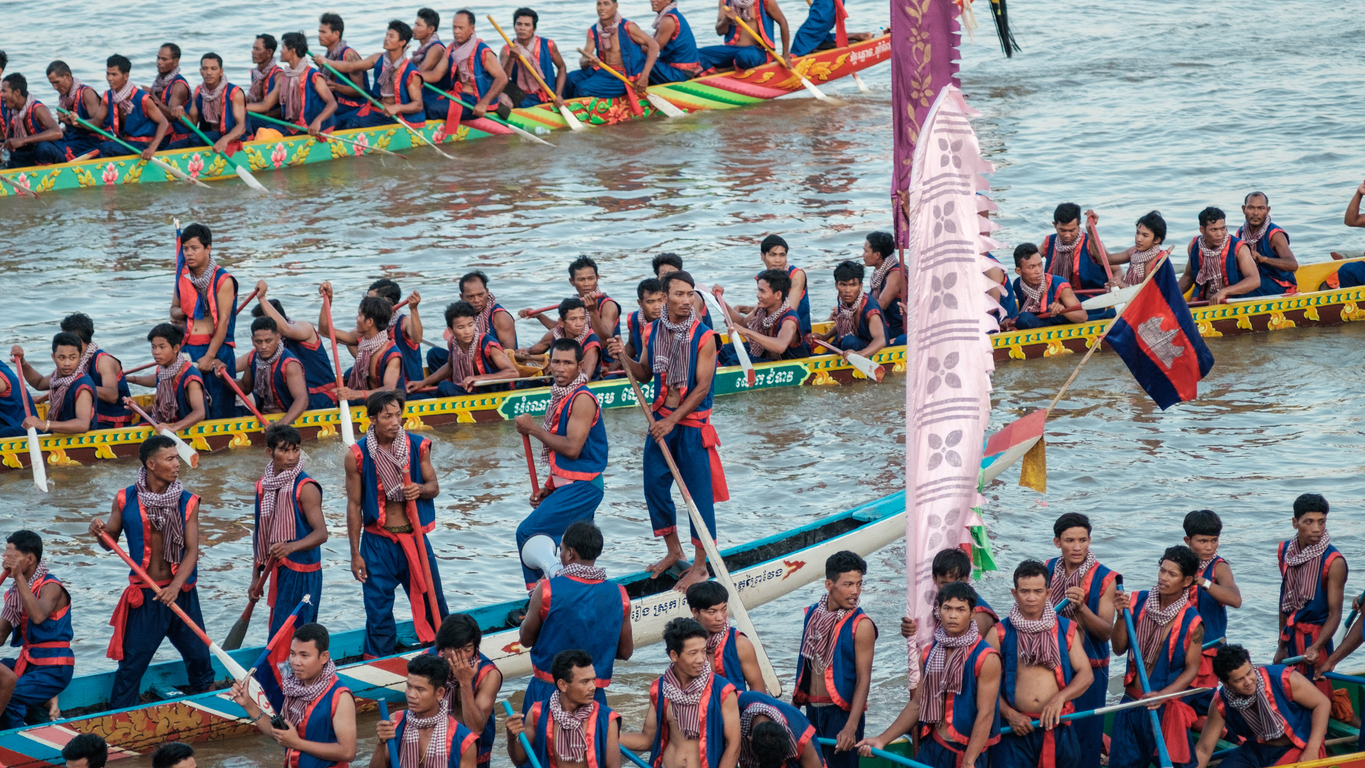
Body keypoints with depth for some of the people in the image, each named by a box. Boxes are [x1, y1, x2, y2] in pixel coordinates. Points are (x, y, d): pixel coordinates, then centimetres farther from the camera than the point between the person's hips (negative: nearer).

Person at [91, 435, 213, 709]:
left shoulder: (187, 502, -4)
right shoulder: (126, 500, -4)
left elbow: (192, 551, -9)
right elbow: (110, 543, 7)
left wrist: (175, 587, -24)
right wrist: (100, 533, -18)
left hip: (181, 593, 1)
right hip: (144, 595, -1)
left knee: (198, 656, 11)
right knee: (131, 663, 1)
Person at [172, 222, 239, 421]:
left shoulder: (223, 281, -7)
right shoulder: (183, 278, 10)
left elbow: (223, 322, -11)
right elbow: (174, 308, 24)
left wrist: (209, 357, -15)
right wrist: (179, 313, -3)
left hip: (217, 348, -5)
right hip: (188, 348, 5)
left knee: (219, 408, -4)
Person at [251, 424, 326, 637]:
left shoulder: (306, 488, -13)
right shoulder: (263, 486, 7)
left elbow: (321, 533, -20)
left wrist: (291, 547, -37)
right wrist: (255, 577, 16)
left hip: (302, 573, -7)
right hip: (278, 571, 7)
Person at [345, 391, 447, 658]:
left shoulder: (418, 446, -2)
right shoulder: (357, 456, -8)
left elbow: (434, 487, 8)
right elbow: (354, 505, -4)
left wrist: (419, 489, -18)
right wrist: (355, 554, -4)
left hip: (415, 536, 2)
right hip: (378, 542, -2)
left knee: (431, 601, 10)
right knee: (378, 611, 1)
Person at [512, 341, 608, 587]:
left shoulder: (582, 399, -16)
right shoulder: (561, 396, 14)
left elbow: (572, 448, -23)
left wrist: (533, 429, -15)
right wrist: (547, 488, 14)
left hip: (580, 488, -10)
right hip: (567, 485, 10)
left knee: (528, 534, -14)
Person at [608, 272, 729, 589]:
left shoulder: (704, 337, -15)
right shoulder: (653, 331, 1)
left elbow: (702, 387, -16)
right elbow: (645, 373, 12)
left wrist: (673, 421, -18)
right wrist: (624, 358, -7)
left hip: (692, 424, -6)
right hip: (661, 419, 6)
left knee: (698, 495, -2)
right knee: (654, 486, 10)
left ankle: (700, 567, 7)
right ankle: (673, 551, 30)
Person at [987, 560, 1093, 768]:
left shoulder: (1066, 630, 7)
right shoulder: (1000, 634, 1)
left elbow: (1086, 674, 4)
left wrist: (1060, 697, -14)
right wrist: (1010, 714, -13)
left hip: (1058, 728, 2)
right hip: (1015, 730, -2)